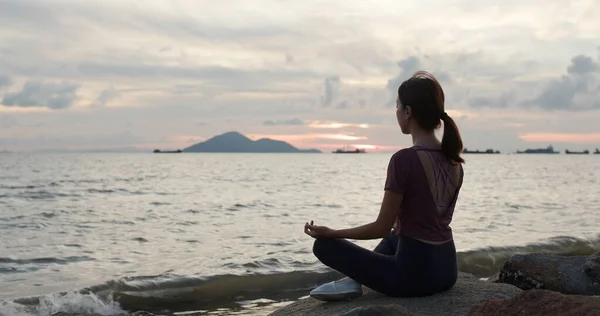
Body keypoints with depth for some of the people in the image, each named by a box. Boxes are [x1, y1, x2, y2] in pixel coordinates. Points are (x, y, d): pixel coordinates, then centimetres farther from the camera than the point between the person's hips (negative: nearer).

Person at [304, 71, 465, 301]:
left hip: (414, 274, -7)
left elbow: (382, 228, -15)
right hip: (447, 270, 7)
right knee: (393, 237, 37)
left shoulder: (404, 159, -20)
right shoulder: (453, 159, 3)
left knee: (324, 245, 5)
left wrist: (330, 232, -4)